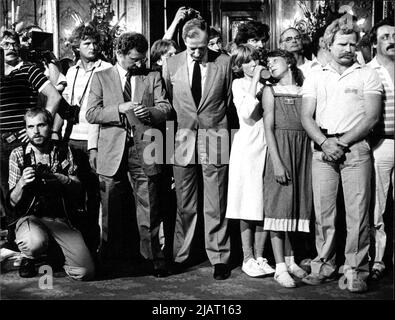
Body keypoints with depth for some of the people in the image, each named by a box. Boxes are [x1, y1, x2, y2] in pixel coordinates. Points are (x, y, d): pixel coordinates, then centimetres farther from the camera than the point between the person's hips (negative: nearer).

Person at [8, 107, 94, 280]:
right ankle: (28, 258, 0)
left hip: (60, 219, 2)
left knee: (85, 272, -16)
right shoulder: (18, 154, 1)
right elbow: (13, 202, -1)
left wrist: (61, 180, -16)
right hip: (29, 217, -2)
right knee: (35, 242, -39)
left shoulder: (63, 152, 6)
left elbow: (76, 187, 6)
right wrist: (22, 183, -23)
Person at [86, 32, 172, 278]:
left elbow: (166, 108, 7)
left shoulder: (152, 77, 12)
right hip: (112, 150, 0)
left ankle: (153, 257, 10)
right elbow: (91, 114, 0)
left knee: (149, 209, 1)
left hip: (144, 149, 0)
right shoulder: (101, 77, 9)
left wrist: (150, 112, -14)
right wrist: (119, 109, -14)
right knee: (110, 209, 8)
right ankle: (107, 255, 22)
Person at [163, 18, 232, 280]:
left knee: (216, 207, 3)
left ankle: (219, 258, 14)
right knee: (184, 205, 8)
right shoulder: (171, 65, 3)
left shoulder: (224, 63, -1)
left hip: (215, 139, -1)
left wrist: (218, 125, 7)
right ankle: (180, 256, 20)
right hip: (182, 140, 2)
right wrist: (174, 131, 9)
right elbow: (166, 102, 13)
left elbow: (229, 99, 9)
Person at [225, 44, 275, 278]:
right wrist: (255, 82, -11)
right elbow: (246, 114, -13)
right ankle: (248, 259, 10)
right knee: (249, 205, 1)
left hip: (267, 145, 4)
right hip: (247, 146, -4)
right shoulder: (239, 84, 4)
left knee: (265, 206, 4)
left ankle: (259, 257, 14)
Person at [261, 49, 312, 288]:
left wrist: (314, 158, -5)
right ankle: (280, 267, 0)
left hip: (304, 150, 3)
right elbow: (269, 128, -3)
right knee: (280, 204, -4)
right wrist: (277, 162, -13)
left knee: (296, 204, 7)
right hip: (280, 148, -2)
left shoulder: (305, 91, 10)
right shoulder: (270, 91, 5)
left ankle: (290, 260, 19)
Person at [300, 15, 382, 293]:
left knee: (358, 213, -4)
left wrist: (341, 142, -10)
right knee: (323, 212, 3)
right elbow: (306, 117, 7)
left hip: (356, 148, -2)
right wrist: (324, 142, -9)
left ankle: (355, 271, 4)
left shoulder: (367, 75, 7)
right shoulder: (315, 78, 14)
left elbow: (372, 116, -2)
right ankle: (324, 266, 13)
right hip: (323, 149, 2)